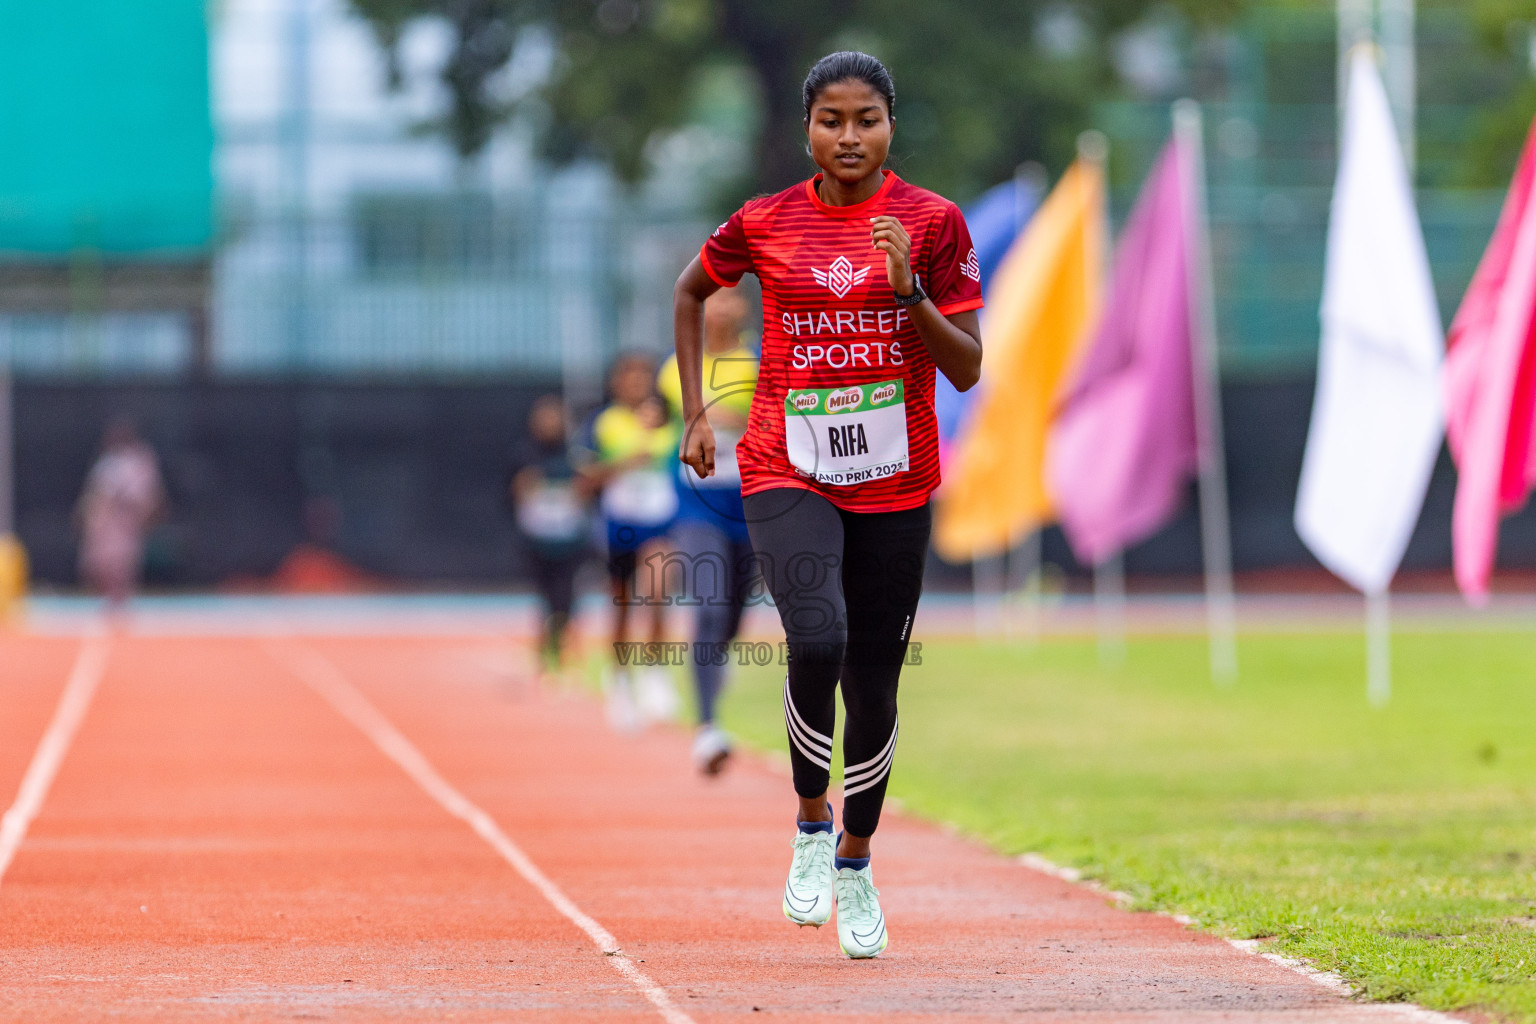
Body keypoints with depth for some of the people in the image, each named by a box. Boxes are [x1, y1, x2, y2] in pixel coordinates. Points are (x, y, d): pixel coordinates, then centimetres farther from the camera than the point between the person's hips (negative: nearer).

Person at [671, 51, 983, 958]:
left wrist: (910, 289, -19)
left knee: (874, 688, 6)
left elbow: (969, 368, -4)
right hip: (788, 474, -1)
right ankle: (811, 826, -4)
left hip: (894, 484, 1)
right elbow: (692, 292, 20)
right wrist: (697, 412, 14)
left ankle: (855, 864, 29)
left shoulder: (932, 222, -2)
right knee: (818, 640, -26)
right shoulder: (765, 224, 0)